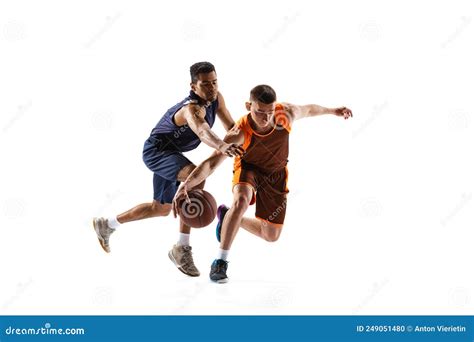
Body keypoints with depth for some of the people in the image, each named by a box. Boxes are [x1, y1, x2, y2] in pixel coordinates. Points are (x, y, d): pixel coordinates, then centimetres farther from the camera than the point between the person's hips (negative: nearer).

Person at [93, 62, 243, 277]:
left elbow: (232, 128, 5)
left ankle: (106, 225, 42)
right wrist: (221, 146, -76)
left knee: (162, 208, 22)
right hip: (156, 151, -10)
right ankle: (182, 249, -34)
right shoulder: (192, 108, -34)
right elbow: (202, 131, -57)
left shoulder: (216, 99, -8)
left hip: (170, 153, 10)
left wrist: (236, 146, -12)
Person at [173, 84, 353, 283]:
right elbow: (212, 163, -43)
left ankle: (227, 217, 30)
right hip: (248, 167, -4)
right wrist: (186, 185, -58)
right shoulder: (240, 133, -36)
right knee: (241, 200, -38)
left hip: (276, 174, 4)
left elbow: (308, 110, -4)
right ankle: (220, 261, -28)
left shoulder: (287, 113, -28)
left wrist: (332, 111, 13)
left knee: (271, 235, 7)